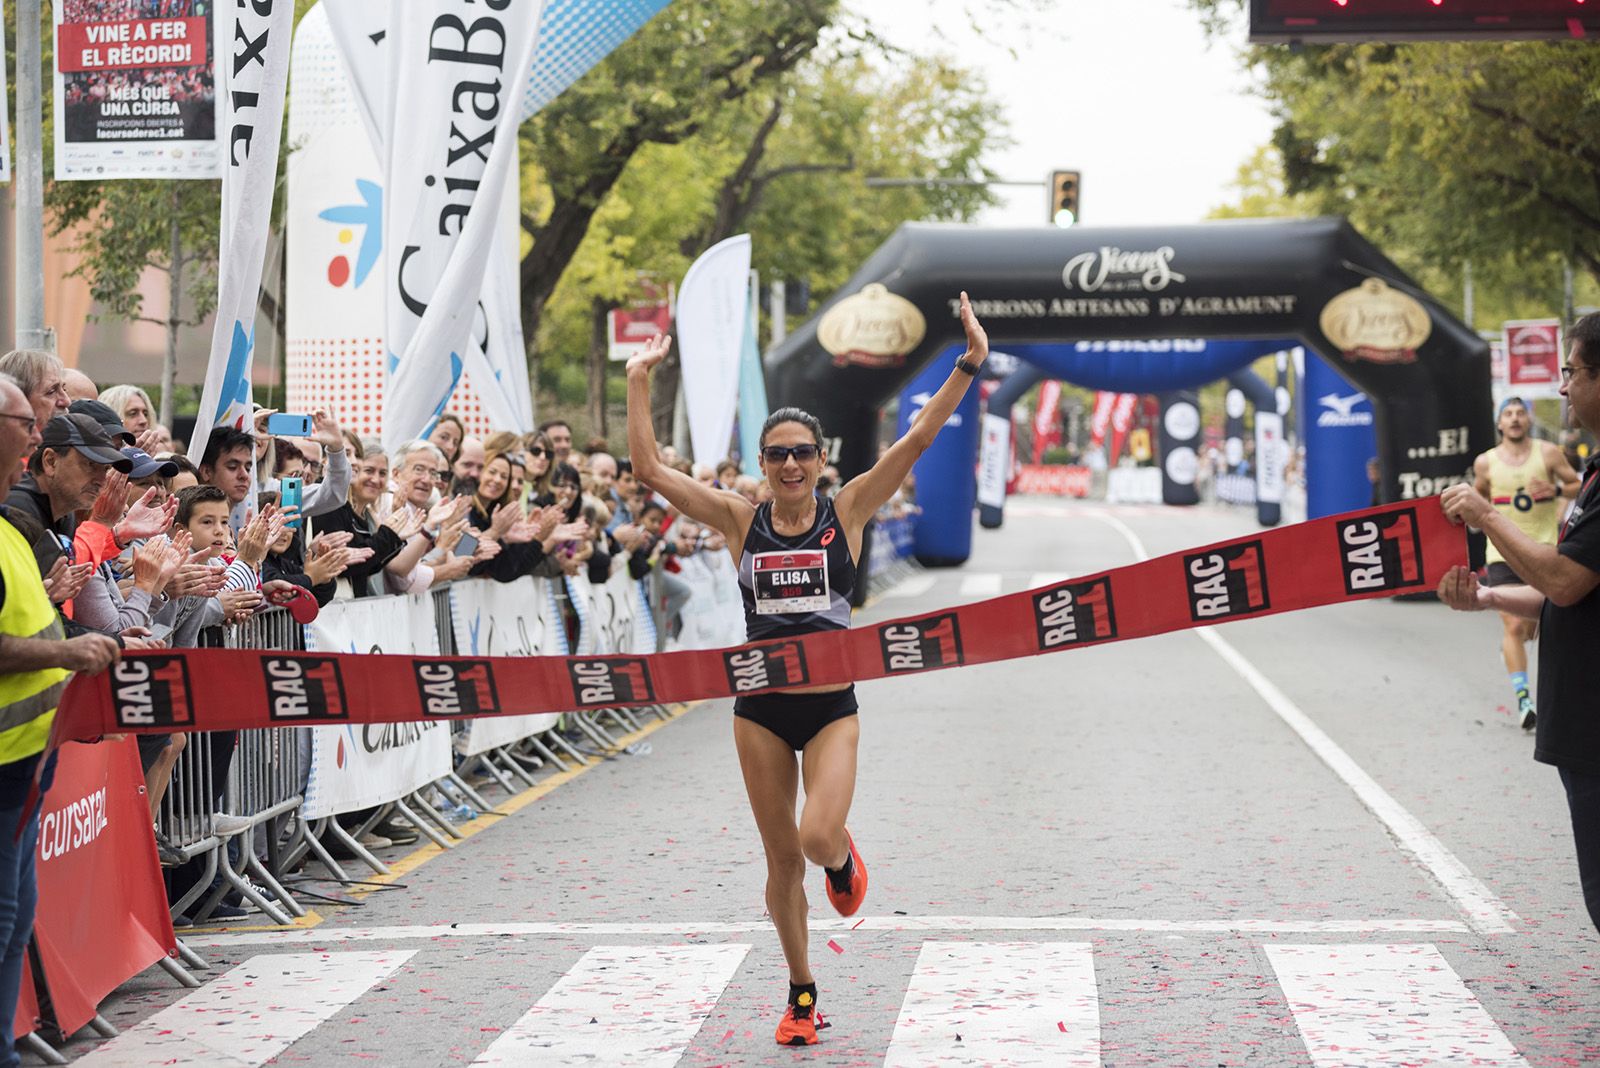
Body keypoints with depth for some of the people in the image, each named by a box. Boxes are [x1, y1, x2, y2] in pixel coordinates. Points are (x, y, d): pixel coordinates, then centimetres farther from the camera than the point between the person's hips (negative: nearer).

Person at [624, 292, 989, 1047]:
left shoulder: (847, 511, -1)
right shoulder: (740, 520, 1)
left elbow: (917, 440, -8)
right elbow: (648, 468, -3)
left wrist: (968, 367, -15)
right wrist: (640, 383, -5)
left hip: (831, 702, -1)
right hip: (760, 707, 1)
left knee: (820, 837, -20)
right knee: (782, 858, 7)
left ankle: (843, 859, 18)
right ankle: (802, 994, 23)